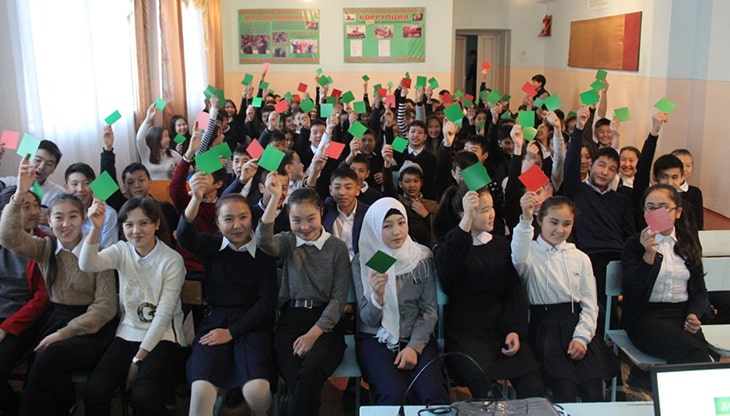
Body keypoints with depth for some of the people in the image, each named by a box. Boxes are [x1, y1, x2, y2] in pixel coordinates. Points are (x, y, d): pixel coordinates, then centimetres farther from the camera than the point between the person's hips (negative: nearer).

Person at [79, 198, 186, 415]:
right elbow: (87, 265, -19)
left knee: (144, 396, -28)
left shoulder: (172, 260, -10)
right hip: (127, 334, 4)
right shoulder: (122, 251, 2)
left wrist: (138, 360, -12)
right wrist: (96, 228, -35)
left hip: (162, 337, -3)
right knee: (95, 392, -21)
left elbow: (163, 314, -11)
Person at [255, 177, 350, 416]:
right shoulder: (287, 242, 12)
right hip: (290, 320, 1)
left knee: (310, 373, -32)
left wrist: (313, 334, -11)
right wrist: (275, 198, -17)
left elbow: (339, 298, 1)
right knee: (295, 380, -27)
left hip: (325, 323, -1)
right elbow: (263, 241, -12)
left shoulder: (337, 247, 6)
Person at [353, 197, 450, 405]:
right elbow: (368, 319, -4)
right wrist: (377, 296, -25)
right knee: (395, 396, -27)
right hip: (375, 339, -1)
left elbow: (430, 310, 2)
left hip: (417, 338, 1)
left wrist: (414, 347, -13)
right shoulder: (362, 262, -2)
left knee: (434, 394, -25)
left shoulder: (423, 256, 1)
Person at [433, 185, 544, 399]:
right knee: (482, 382, -28)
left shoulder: (501, 245, 15)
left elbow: (515, 290, 6)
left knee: (532, 385, -19)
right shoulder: (446, 245, 4)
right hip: (465, 332, -3)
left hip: (502, 328, 3)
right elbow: (446, 273, -21)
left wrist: (515, 330, -10)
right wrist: (466, 223, -30)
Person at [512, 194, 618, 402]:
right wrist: (525, 220, -37)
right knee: (565, 392, -19)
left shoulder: (580, 258, 13)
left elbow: (590, 304, 10)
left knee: (593, 392, -13)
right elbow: (519, 260, -25)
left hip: (577, 325, 3)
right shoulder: (531, 253, 2)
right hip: (545, 328, -3)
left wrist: (581, 338, -5)